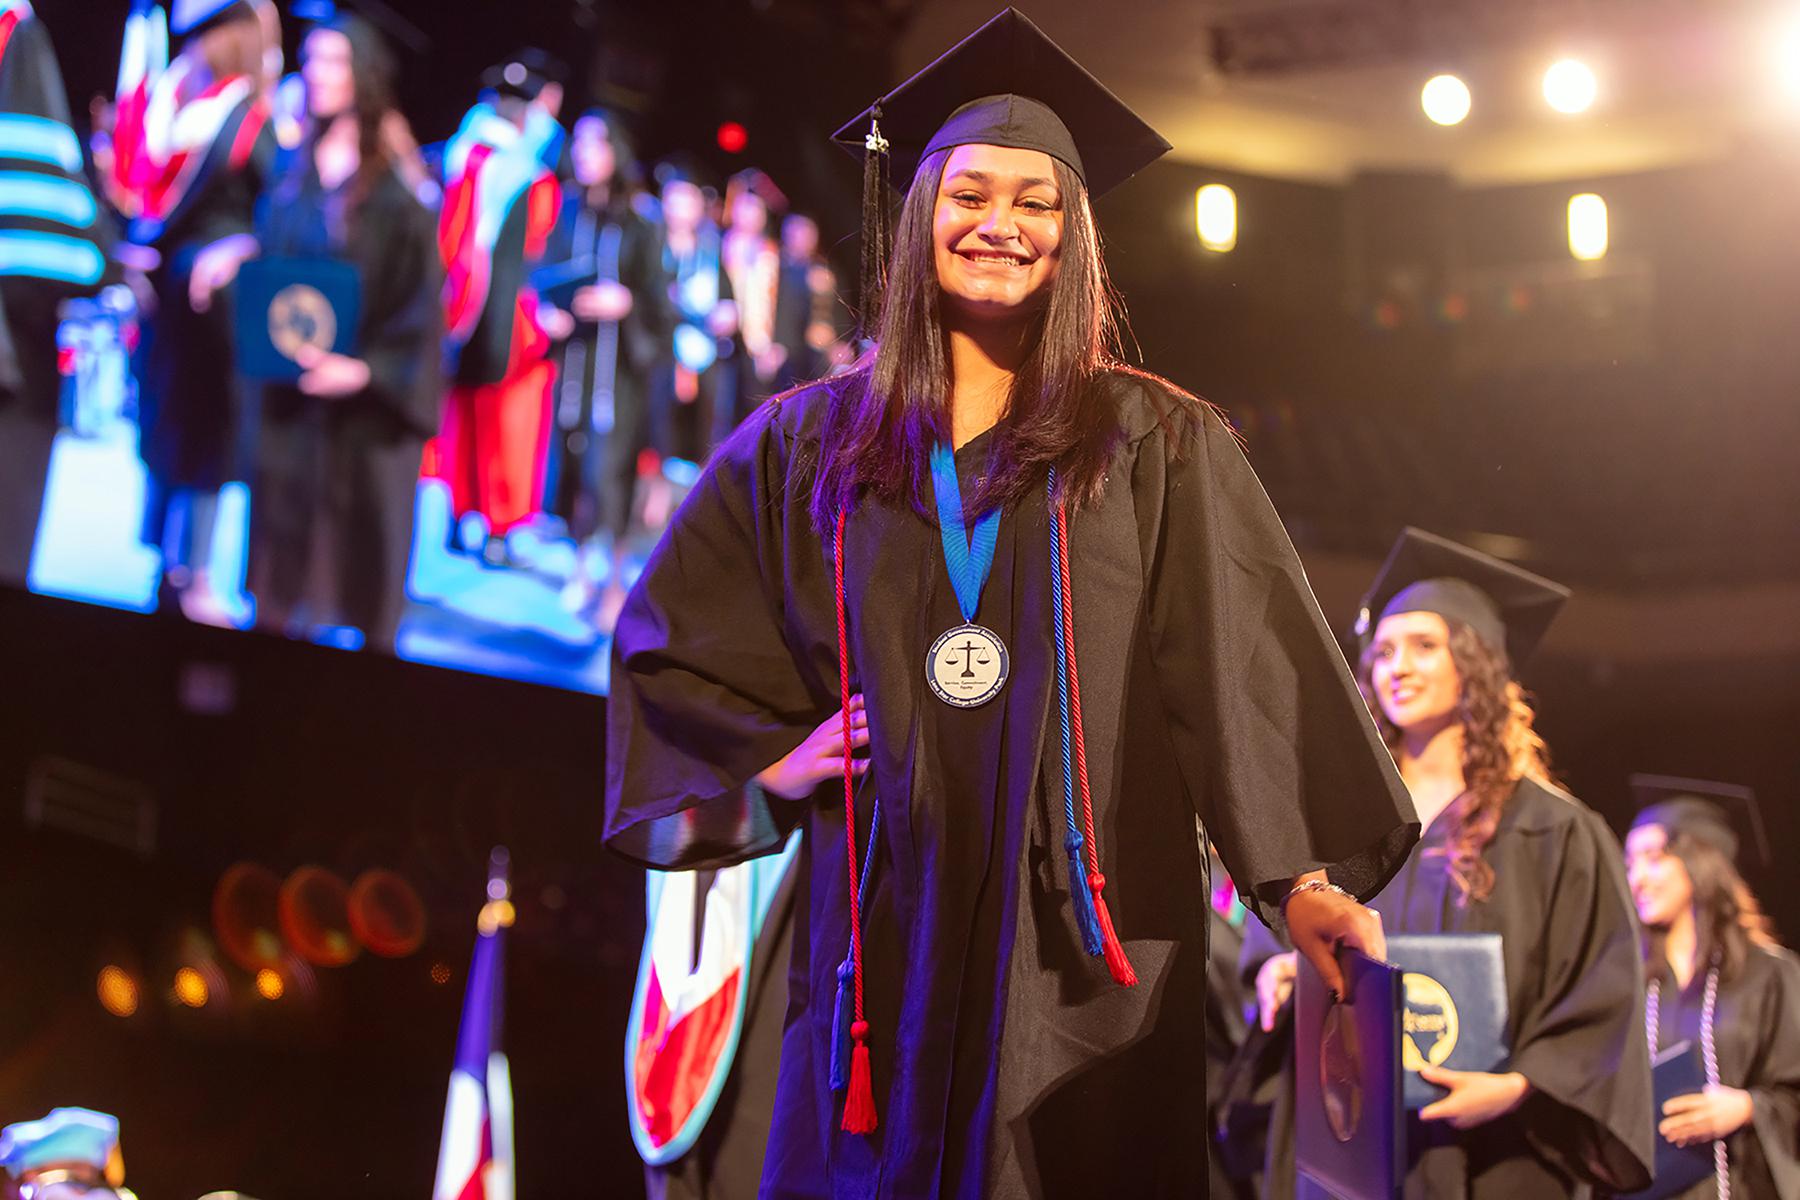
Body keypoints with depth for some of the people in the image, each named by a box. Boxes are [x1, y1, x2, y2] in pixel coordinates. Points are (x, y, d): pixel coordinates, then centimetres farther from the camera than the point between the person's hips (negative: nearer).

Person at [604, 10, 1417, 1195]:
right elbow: (667, 638, 19)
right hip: (887, 929, 2)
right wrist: (768, 762, 5)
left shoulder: (1154, 447, 7)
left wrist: (1304, 872, -12)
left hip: (1084, 921, -1)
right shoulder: (815, 442, 12)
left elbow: (1250, 663, -2)